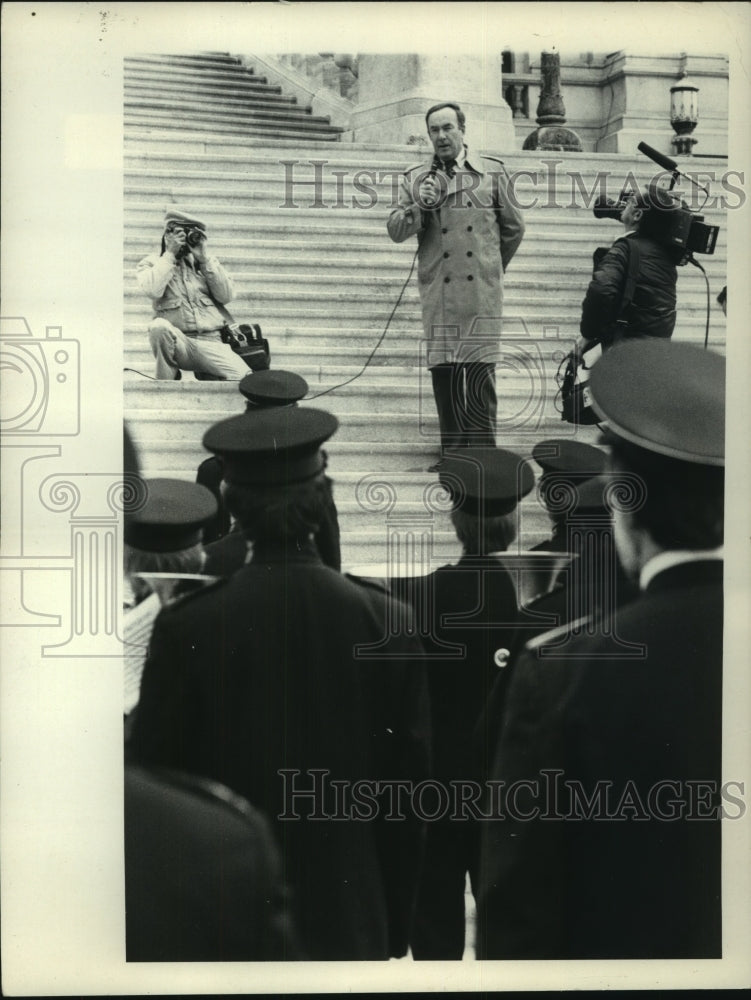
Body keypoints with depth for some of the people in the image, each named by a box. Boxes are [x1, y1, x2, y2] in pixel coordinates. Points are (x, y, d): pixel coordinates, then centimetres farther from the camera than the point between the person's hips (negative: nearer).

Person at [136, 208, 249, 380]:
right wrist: (170, 253, -5)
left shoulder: (206, 262, 17)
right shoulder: (152, 263, 10)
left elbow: (226, 296, 3)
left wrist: (205, 258, -1)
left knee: (245, 378, -24)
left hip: (212, 342, 1)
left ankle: (205, 375, 6)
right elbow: (153, 290, -13)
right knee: (159, 326, -37)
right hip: (178, 342, -1)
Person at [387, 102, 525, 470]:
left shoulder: (492, 172, 7)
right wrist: (418, 206, -11)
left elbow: (514, 228, 16)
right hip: (438, 293, 2)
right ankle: (453, 455, 11)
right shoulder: (415, 179, 10)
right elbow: (395, 231, 6)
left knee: (480, 374, -6)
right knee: (443, 373, 3)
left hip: (482, 292, -2)